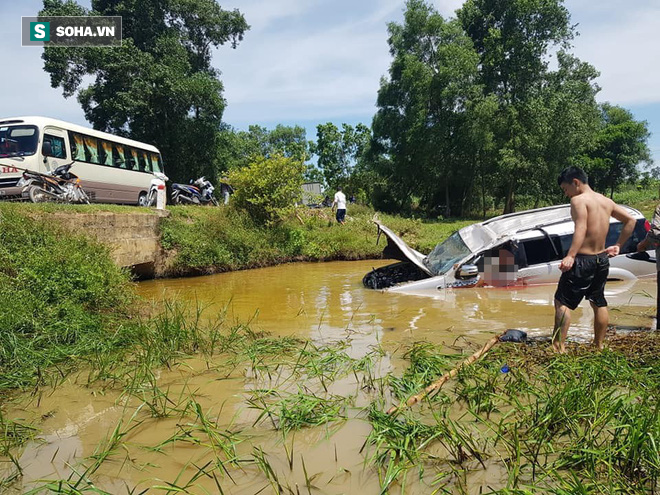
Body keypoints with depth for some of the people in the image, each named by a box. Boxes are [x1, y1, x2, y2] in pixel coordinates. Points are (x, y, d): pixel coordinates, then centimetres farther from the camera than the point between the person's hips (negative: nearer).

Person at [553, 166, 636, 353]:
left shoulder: (579, 199, -12)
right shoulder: (606, 201, 12)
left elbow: (581, 229, -24)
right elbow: (630, 220, 18)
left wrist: (570, 256, -32)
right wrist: (618, 245, 19)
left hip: (583, 260, -8)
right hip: (602, 260, 8)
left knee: (562, 302, -4)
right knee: (599, 303, 19)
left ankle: (558, 346, -6)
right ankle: (599, 346, 28)